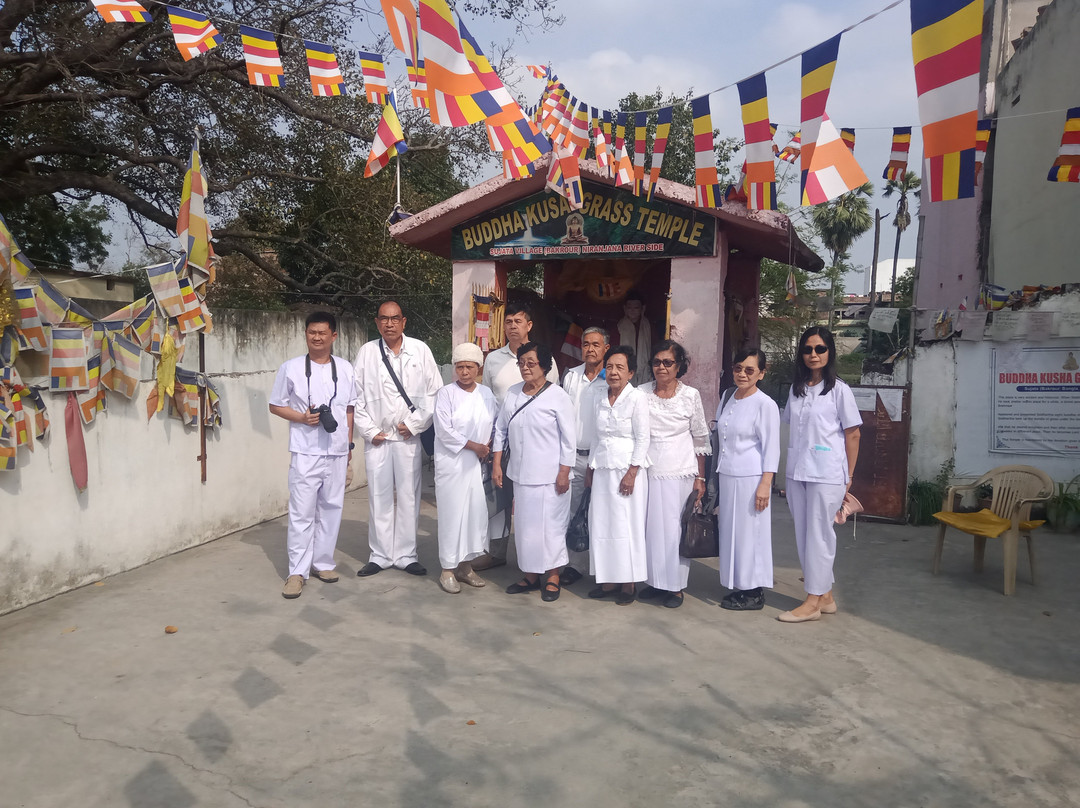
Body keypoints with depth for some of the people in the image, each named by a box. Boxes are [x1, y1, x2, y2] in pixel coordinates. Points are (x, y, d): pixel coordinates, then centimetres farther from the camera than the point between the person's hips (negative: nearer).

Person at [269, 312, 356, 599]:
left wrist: (349, 443, 12)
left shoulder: (345, 368, 7)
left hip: (337, 452, 3)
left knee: (331, 508, 10)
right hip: (305, 452, -3)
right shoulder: (291, 368, 0)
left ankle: (323, 562, 24)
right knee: (301, 512, -4)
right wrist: (302, 418, -12)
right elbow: (275, 405, 5)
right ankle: (297, 571, 4)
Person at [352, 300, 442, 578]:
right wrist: (369, 430, -1)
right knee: (379, 497, 6)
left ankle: (406, 555, 16)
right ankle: (380, 555, 17)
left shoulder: (420, 350, 2)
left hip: (409, 436, 0)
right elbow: (357, 396, 4)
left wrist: (414, 424, -4)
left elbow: (433, 392, 2)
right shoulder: (366, 352, 3)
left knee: (409, 497, 5)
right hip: (377, 437, 1)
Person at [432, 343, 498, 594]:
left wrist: (489, 444, -2)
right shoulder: (446, 393, -5)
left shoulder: (487, 394, 8)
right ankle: (447, 570, 9)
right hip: (451, 463, -4)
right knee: (452, 514, -3)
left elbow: (496, 423, 16)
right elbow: (444, 430, -11)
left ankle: (465, 566, 20)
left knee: (476, 513, 5)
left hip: (477, 463, 4)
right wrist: (473, 446, -12)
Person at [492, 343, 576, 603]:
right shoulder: (513, 393, 8)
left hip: (549, 475, -5)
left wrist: (564, 473, -12)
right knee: (525, 523, 12)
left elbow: (569, 437, -9)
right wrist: (496, 464, 7)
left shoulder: (557, 396, -8)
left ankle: (552, 577, 15)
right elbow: (501, 430, 13)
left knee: (550, 523, 0)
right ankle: (530, 575, 25)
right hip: (520, 472, 6)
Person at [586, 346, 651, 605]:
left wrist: (631, 473, -15)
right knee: (601, 525, 6)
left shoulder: (637, 399, -8)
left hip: (627, 471, -6)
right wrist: (591, 470, 15)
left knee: (626, 525, -1)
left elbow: (642, 439, -10)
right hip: (603, 471, 6)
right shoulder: (600, 400, 10)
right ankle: (608, 580, 18)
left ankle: (628, 584, 11)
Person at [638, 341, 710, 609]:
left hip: (680, 473, -2)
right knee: (649, 526, 6)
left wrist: (700, 478, 1)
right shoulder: (641, 393, 2)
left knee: (675, 528, 2)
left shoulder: (690, 395, -1)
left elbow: (700, 439, 3)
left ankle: (676, 585, 14)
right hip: (648, 472, 2)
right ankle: (653, 580, 21)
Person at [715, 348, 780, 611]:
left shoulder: (765, 404, -11)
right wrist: (715, 480, 17)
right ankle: (738, 586, 23)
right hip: (726, 476, 7)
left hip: (750, 478, -7)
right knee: (729, 530, 11)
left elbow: (771, 447, -12)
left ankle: (755, 593, 12)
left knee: (750, 532, 0)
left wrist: (765, 484, -17)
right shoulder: (727, 398, 10)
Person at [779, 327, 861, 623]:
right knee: (804, 534, 10)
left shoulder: (838, 389, -5)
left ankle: (814, 601, 6)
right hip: (796, 473, 6)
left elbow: (852, 434, -3)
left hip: (827, 474, -6)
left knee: (819, 534, -2)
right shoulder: (796, 389, 11)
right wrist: (789, 468, 8)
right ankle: (825, 596, 22)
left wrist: (848, 477, -3)